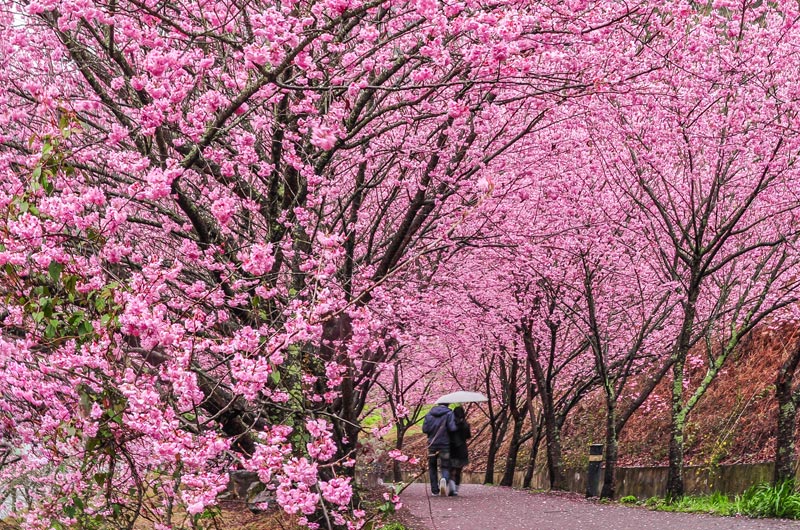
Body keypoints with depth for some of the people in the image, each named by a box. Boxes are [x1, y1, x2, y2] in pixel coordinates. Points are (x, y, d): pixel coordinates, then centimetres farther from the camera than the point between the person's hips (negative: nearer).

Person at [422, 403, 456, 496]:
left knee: (432, 467, 15)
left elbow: (424, 429, -2)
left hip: (432, 444, 3)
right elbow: (452, 428, -16)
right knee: (445, 467, 2)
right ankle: (444, 479, -31)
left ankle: (435, 490, 12)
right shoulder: (449, 414, -6)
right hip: (444, 445, -3)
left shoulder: (429, 414, 4)